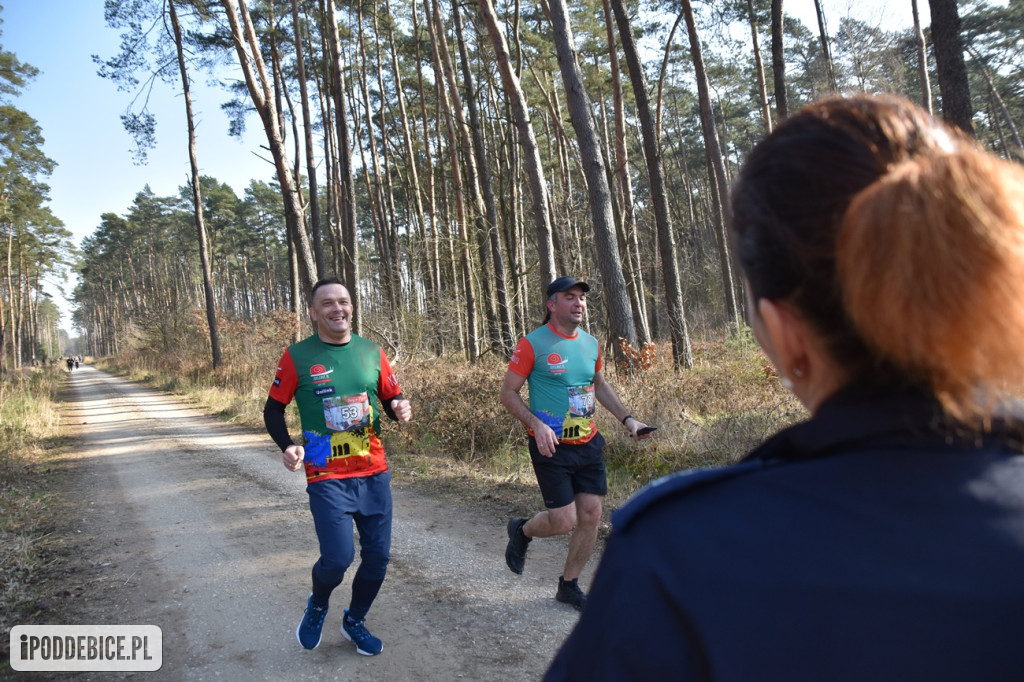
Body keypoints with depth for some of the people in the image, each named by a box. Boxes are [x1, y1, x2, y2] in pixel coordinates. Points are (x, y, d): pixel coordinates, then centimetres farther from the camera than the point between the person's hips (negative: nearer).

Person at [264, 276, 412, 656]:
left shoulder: (372, 352, 3)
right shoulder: (297, 357, -5)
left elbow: (392, 399, 12)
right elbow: (273, 410, 3)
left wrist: (401, 409, -12)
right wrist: (287, 446, -15)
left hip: (374, 473, 4)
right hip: (327, 477, -3)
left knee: (378, 555, 7)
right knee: (337, 557, -12)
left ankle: (354, 621, 35)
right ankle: (317, 605, 24)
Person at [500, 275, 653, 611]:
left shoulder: (591, 343, 7)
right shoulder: (533, 344, -11)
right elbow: (508, 393, -8)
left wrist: (627, 419, 12)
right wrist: (537, 425, -21)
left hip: (588, 444, 6)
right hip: (552, 446, -6)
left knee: (591, 516, 6)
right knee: (563, 521, -7)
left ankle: (569, 585, 26)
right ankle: (522, 531, 28)